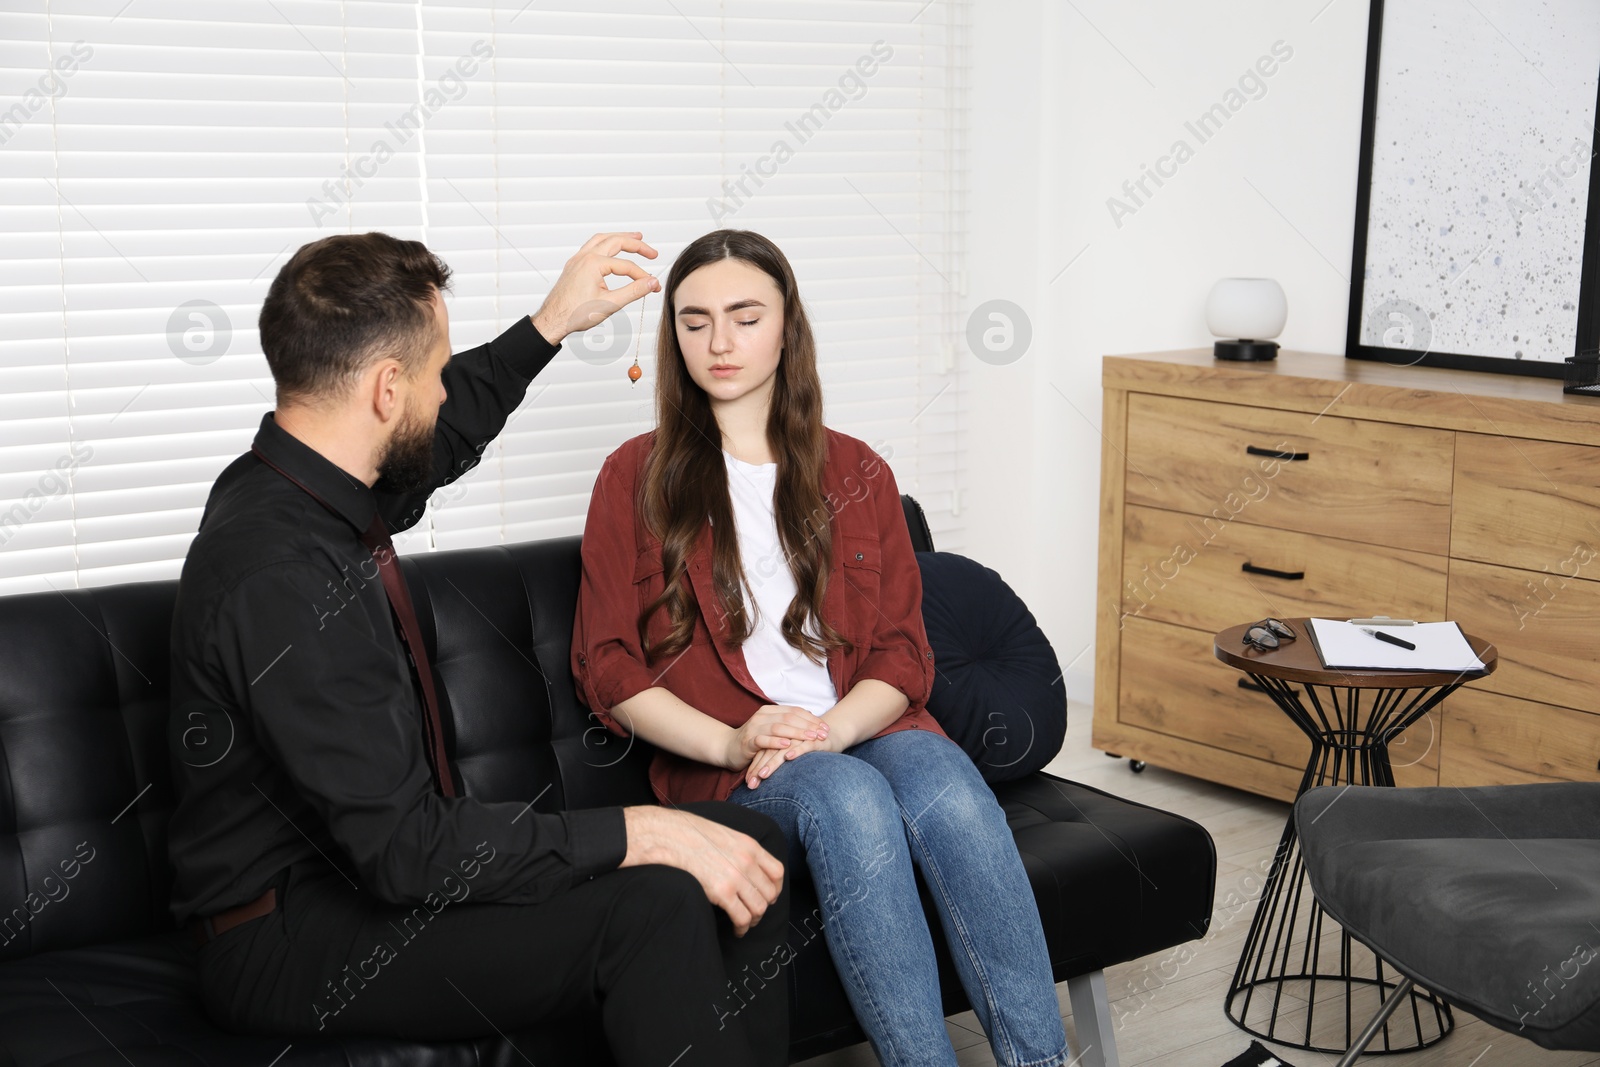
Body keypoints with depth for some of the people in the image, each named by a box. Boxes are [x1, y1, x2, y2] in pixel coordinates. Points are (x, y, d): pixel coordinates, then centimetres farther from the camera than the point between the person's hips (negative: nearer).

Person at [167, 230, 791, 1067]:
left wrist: (553, 322, 27)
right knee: (653, 903, -29)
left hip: (369, 867, 9)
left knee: (747, 842, -2)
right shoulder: (279, 579, -27)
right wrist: (641, 833, -25)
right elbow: (404, 850, -28)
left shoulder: (299, 487, 3)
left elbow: (442, 435, 29)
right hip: (292, 940, -9)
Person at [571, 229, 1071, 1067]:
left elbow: (902, 652, 9)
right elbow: (606, 667, 4)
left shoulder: (855, 473, 16)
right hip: (718, 763, -2)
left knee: (950, 789, -33)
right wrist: (732, 742, -13)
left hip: (860, 731, 2)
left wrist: (827, 731, -12)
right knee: (849, 800, -36)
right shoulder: (636, 478, 9)